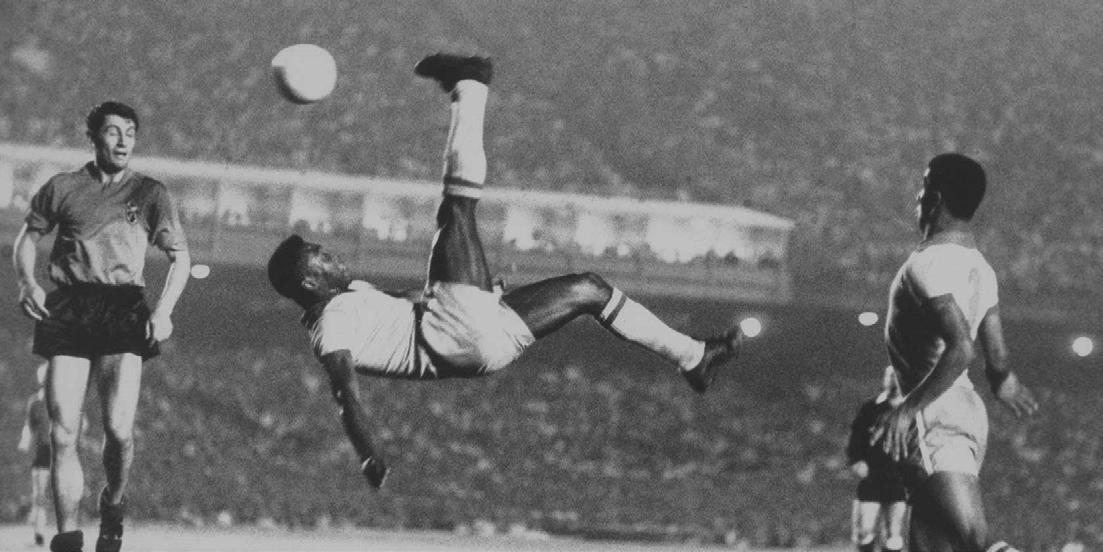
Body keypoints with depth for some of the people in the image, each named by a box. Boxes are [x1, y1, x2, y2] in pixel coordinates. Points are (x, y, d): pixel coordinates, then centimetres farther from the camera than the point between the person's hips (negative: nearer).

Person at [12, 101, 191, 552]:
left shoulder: (150, 194, 10)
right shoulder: (62, 189, 11)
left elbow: (179, 256, 9)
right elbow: (27, 238, 20)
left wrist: (164, 309, -6)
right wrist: (27, 282, 1)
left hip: (124, 312, -1)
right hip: (67, 310, 1)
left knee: (119, 429, -11)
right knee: (63, 433, -7)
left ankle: (113, 511, 17)